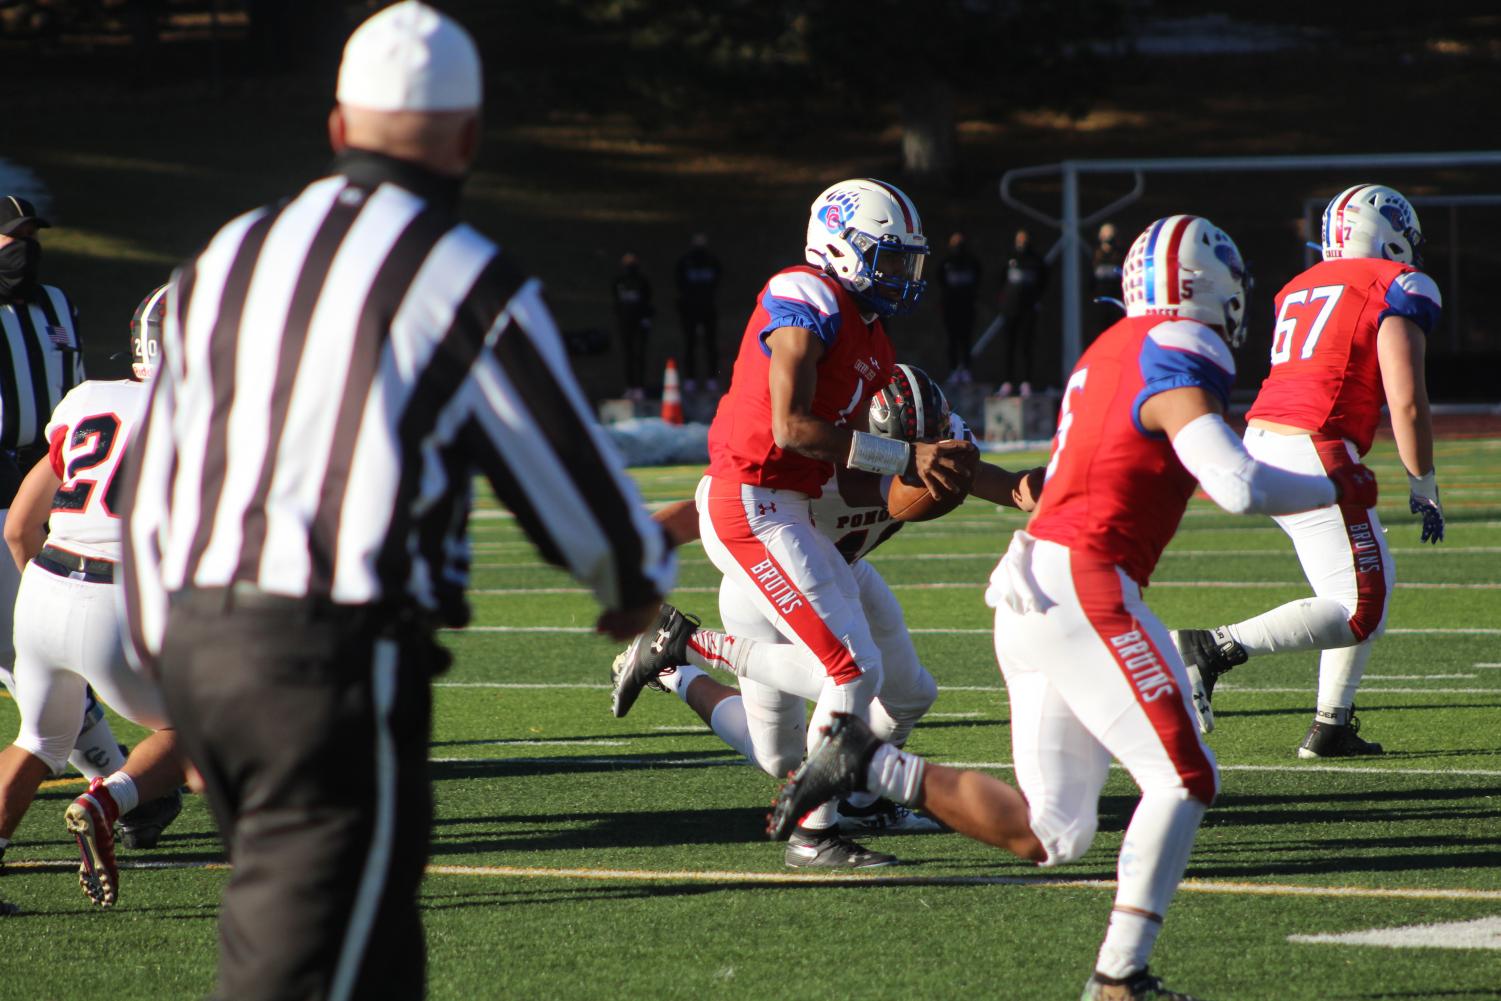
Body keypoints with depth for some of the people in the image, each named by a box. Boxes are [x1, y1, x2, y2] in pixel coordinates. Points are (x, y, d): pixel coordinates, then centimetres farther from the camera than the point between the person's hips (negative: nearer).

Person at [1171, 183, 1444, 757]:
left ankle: (1331, 726, 18)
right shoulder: (1397, 289, -1)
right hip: (1312, 454, -8)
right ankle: (1218, 648, -20)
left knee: (1373, 582, 21)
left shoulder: (1302, 287, 22)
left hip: (1260, 441, 8)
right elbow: (1406, 404, -6)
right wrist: (1423, 488, 3)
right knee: (1359, 611, -7)